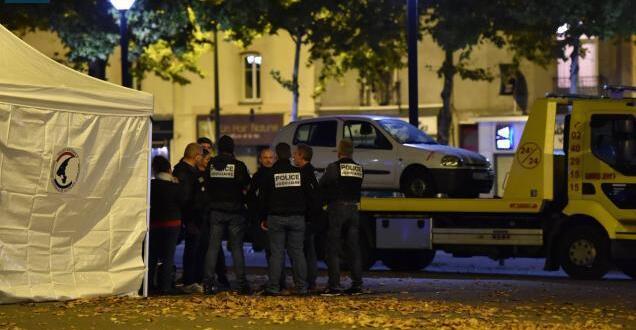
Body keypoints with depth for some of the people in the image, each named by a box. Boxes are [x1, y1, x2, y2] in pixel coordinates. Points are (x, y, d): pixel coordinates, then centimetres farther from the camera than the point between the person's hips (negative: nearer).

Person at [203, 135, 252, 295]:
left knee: (213, 247, 4)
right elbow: (247, 186, 1)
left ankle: (209, 283, 0)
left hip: (216, 210, 2)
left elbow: (206, 186, 6)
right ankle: (242, 284, 2)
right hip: (235, 211, -2)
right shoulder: (239, 165, -8)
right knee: (237, 248, 2)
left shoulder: (210, 164, 0)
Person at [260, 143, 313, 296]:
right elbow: (307, 195, 6)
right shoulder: (299, 173, 3)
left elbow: (264, 198, 1)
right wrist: (303, 213, 15)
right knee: (297, 252, 5)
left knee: (277, 253, 0)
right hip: (297, 218, 2)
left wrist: (264, 218, 10)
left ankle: (273, 287, -3)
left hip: (276, 218, -2)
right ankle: (302, 287, 2)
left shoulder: (271, 174, -4)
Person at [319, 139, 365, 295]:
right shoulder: (359, 169, 6)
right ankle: (357, 284, 8)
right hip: (354, 209, 5)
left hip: (337, 208, -5)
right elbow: (357, 188, 11)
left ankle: (334, 285, -6)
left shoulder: (333, 167, -9)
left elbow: (321, 187, -1)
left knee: (333, 249, -1)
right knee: (354, 248, 9)